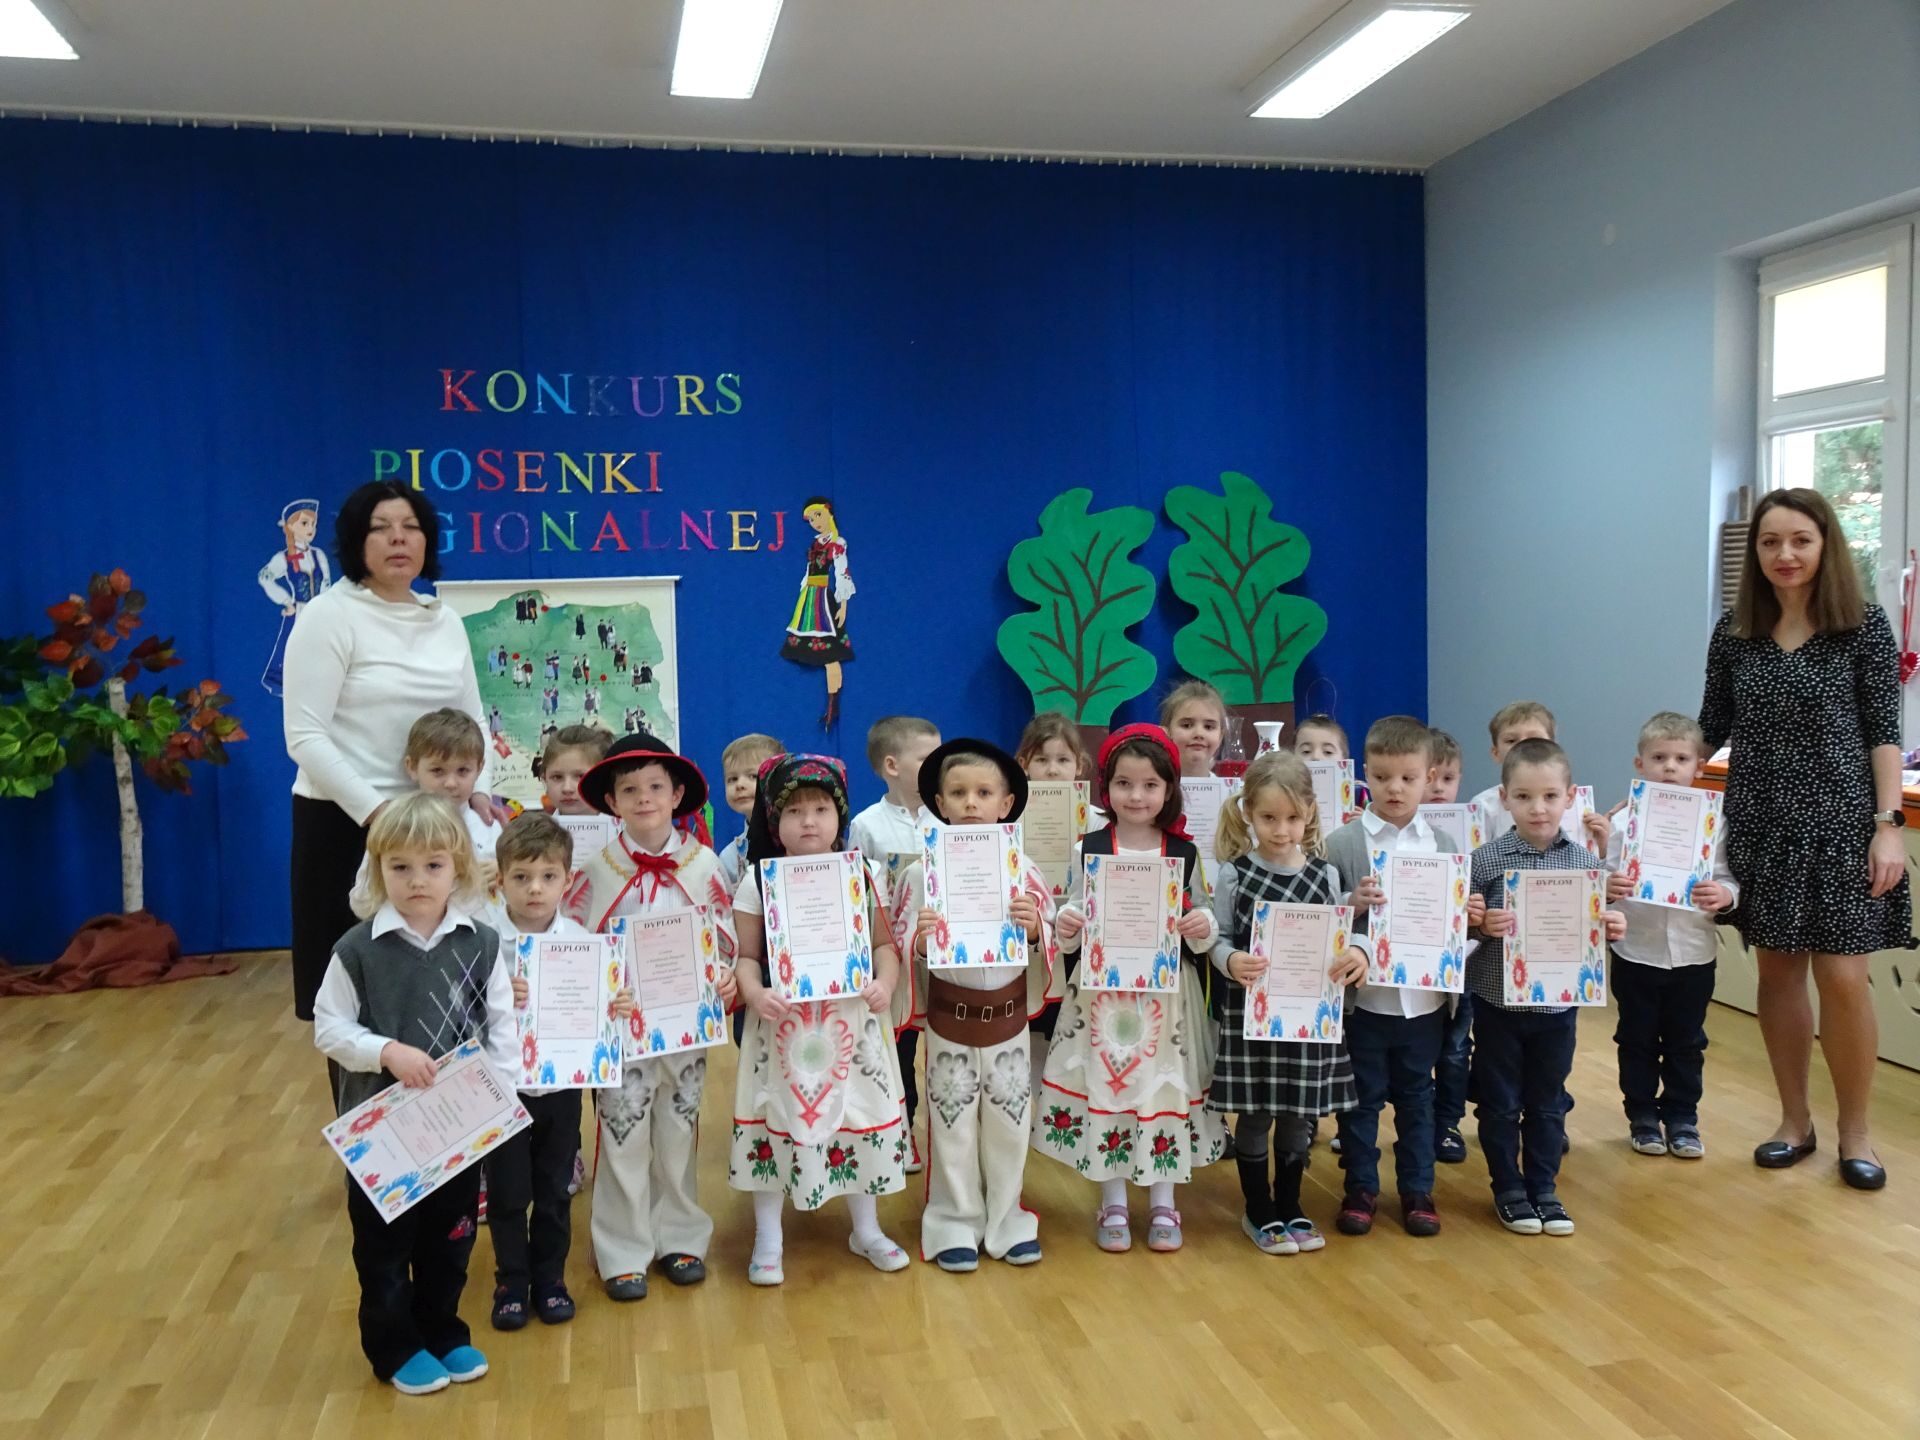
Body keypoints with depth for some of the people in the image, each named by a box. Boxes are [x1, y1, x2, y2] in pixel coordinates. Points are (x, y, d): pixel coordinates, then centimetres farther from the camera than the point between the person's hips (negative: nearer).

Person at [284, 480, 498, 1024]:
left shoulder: (446, 621, 11)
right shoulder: (328, 616, -7)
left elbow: (471, 722, 14)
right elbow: (306, 738, -14)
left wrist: (477, 791, -5)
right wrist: (375, 812, -22)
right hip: (346, 822, -5)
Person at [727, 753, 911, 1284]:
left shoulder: (862, 875, 2)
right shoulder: (758, 879, -3)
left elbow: (884, 943, 6)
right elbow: (745, 955, -3)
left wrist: (884, 982, -13)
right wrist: (754, 993, -21)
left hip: (851, 1021, 2)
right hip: (782, 1022, -1)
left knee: (861, 1117, 11)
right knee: (775, 1121, 5)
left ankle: (867, 1229, 31)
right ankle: (768, 1239, 23)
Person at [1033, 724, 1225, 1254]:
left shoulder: (1184, 852, 2)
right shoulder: (1089, 850, -1)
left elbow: (1200, 922, 7)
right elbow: (1074, 921, 3)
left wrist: (1204, 927, -14)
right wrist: (1063, 924, -18)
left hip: (1167, 992, 1)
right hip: (1102, 991, -1)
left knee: (1167, 1088, 6)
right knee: (1103, 1086, 3)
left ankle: (1163, 1203, 24)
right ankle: (1112, 1204, 21)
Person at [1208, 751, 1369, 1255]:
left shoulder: (1325, 874, 1)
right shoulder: (1233, 874, -6)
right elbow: (1219, 939, -4)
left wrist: (1358, 953, -17)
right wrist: (1231, 962, -25)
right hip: (1251, 1012, -2)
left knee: (1300, 1116, 13)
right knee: (1255, 1114, 8)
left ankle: (1289, 1206, 32)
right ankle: (1259, 1210, 26)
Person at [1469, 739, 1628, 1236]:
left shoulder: (1584, 863, -3)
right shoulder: (1486, 859, -11)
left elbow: (1595, 930, 6)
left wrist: (1611, 929, -15)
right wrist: (1481, 925, -27)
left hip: (1558, 1005, 2)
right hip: (1498, 1003, -2)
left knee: (1548, 1104, 15)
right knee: (1500, 1103, 10)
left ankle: (1544, 1189, 30)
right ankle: (1509, 1190, 26)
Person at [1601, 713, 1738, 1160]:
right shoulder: (1624, 821, -6)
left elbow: (1729, 880, -3)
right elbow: (1605, 882, -6)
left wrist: (1724, 895, -24)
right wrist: (1608, 889, -27)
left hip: (1693, 954, 1)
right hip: (1636, 952, 0)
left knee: (1686, 1043, 14)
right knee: (1637, 1042, 12)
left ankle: (1682, 1118, 29)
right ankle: (1642, 1118, 27)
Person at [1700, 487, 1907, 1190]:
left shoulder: (1864, 626, -4)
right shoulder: (1734, 631, 3)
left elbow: (1884, 733, -4)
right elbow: (1712, 728, 8)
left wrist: (1888, 824, -10)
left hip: (1840, 821, -3)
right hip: (1761, 823, 3)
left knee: (1842, 979, -2)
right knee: (1777, 971, 9)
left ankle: (1855, 1132, 17)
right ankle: (1795, 1120, 24)